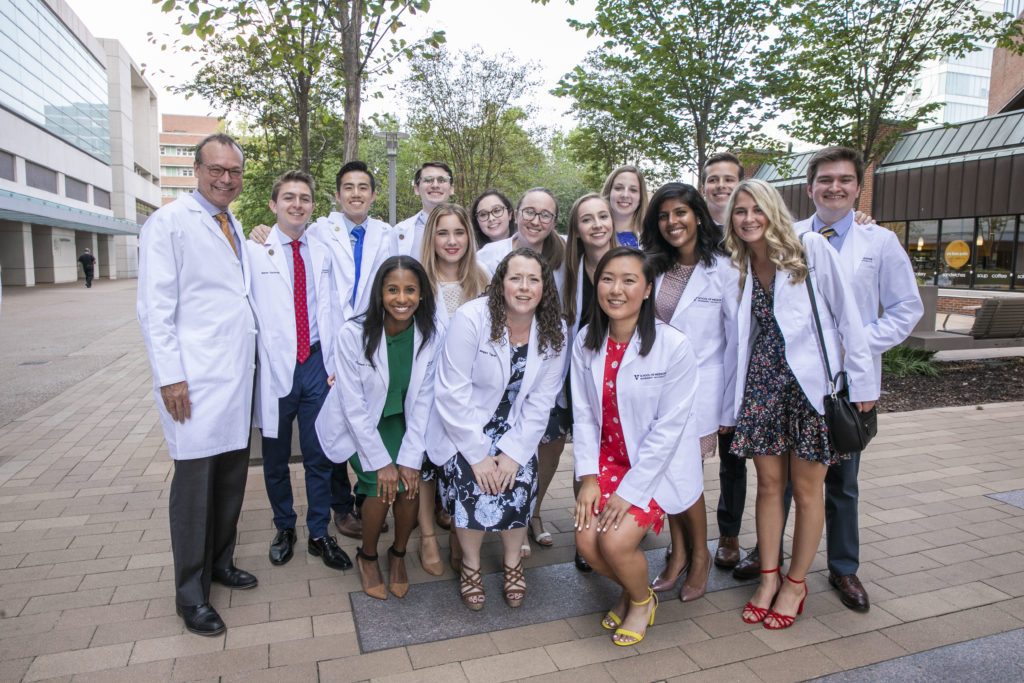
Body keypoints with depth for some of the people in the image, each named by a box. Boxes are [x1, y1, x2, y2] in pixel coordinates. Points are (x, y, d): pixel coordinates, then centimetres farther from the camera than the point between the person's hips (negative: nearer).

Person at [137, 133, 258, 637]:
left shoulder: (234, 227, 17)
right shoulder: (169, 222, -5)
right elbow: (154, 306, -10)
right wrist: (170, 375, -15)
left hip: (237, 375, 7)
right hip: (195, 379, -7)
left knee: (232, 477, 14)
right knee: (195, 485, 1)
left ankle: (220, 563, 32)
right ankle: (191, 595, 16)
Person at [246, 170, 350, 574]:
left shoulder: (321, 253, 10)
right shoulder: (253, 250, -2)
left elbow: (331, 310, 10)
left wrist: (336, 363, 4)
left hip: (316, 364, 3)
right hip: (274, 366, -2)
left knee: (319, 457, 9)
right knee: (275, 457, 13)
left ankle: (319, 534, 25)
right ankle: (284, 528, 34)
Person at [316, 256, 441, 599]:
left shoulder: (430, 337, -14)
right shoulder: (353, 334, -24)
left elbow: (422, 401, -8)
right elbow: (354, 406, -20)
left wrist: (411, 458, -15)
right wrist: (380, 462, -21)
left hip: (399, 420, 3)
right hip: (357, 425, -3)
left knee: (410, 483, -16)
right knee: (381, 486, -19)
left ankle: (398, 554, 13)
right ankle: (367, 556, 11)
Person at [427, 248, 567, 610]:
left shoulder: (553, 331, -9)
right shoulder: (471, 318, -20)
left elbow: (540, 401, -5)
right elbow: (452, 394, -20)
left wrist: (514, 451, -15)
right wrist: (478, 454, -20)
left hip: (515, 427, 3)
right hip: (465, 426, -2)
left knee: (519, 482, -16)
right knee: (472, 483, -20)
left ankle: (512, 562, 14)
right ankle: (471, 564, 10)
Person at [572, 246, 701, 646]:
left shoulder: (674, 346, -18)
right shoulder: (585, 342, -3)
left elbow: (668, 427, -17)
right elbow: (583, 414, 1)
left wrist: (631, 491, -17)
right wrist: (589, 477, -8)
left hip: (659, 466, -4)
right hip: (608, 459, 4)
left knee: (615, 541, -19)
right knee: (587, 540, -11)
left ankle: (643, 600, 18)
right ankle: (629, 590, 25)